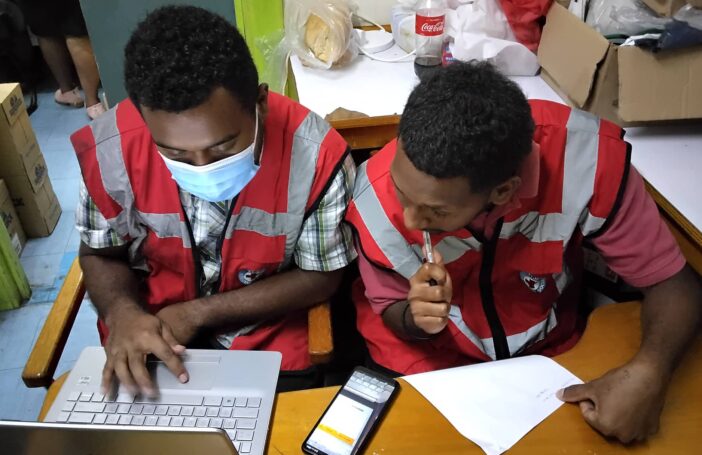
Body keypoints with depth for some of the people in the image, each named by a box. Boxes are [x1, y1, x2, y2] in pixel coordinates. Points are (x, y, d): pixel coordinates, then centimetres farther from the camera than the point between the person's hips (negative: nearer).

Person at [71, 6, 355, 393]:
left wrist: (197, 314, -18)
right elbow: (101, 254, -2)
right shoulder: (111, 148, -21)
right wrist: (123, 313, -24)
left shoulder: (315, 155, -27)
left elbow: (319, 277, -14)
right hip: (149, 341, 2)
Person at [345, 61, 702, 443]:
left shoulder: (585, 155, -29)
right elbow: (394, 313, -8)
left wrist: (648, 372, -32)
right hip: (428, 361, -1)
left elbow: (671, 281, -15)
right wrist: (414, 318, -29)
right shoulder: (376, 196, -26)